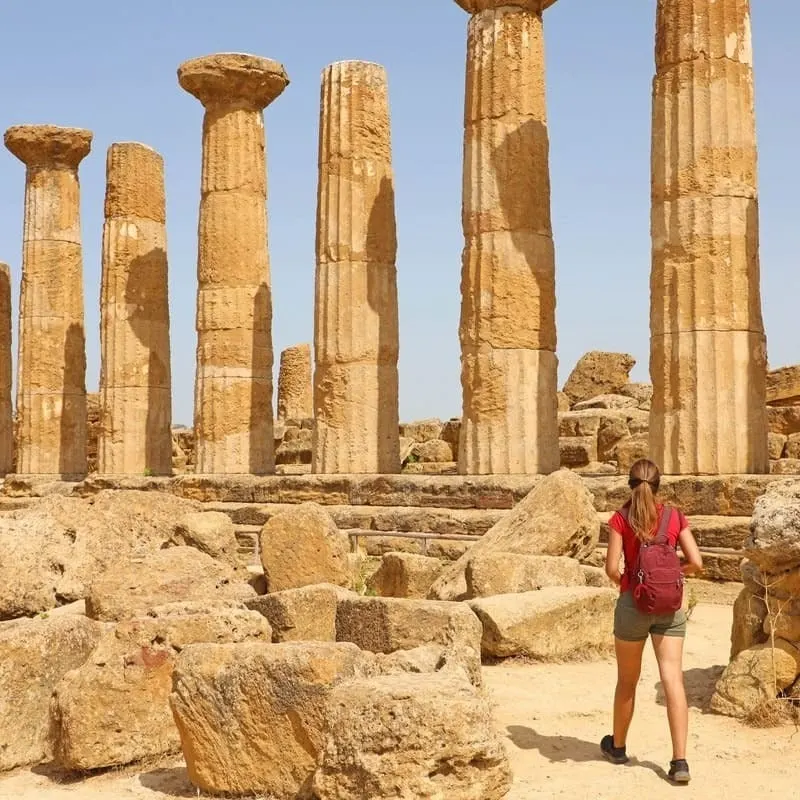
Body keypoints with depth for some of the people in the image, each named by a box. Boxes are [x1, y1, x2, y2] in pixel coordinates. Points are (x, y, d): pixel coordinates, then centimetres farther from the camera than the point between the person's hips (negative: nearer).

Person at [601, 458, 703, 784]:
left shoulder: (621, 519, -5)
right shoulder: (675, 517, 1)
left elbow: (611, 568, -10)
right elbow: (696, 563, -4)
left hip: (633, 603, -1)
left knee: (627, 680, 14)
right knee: (673, 678, -3)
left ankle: (617, 746, 33)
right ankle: (680, 761, -9)